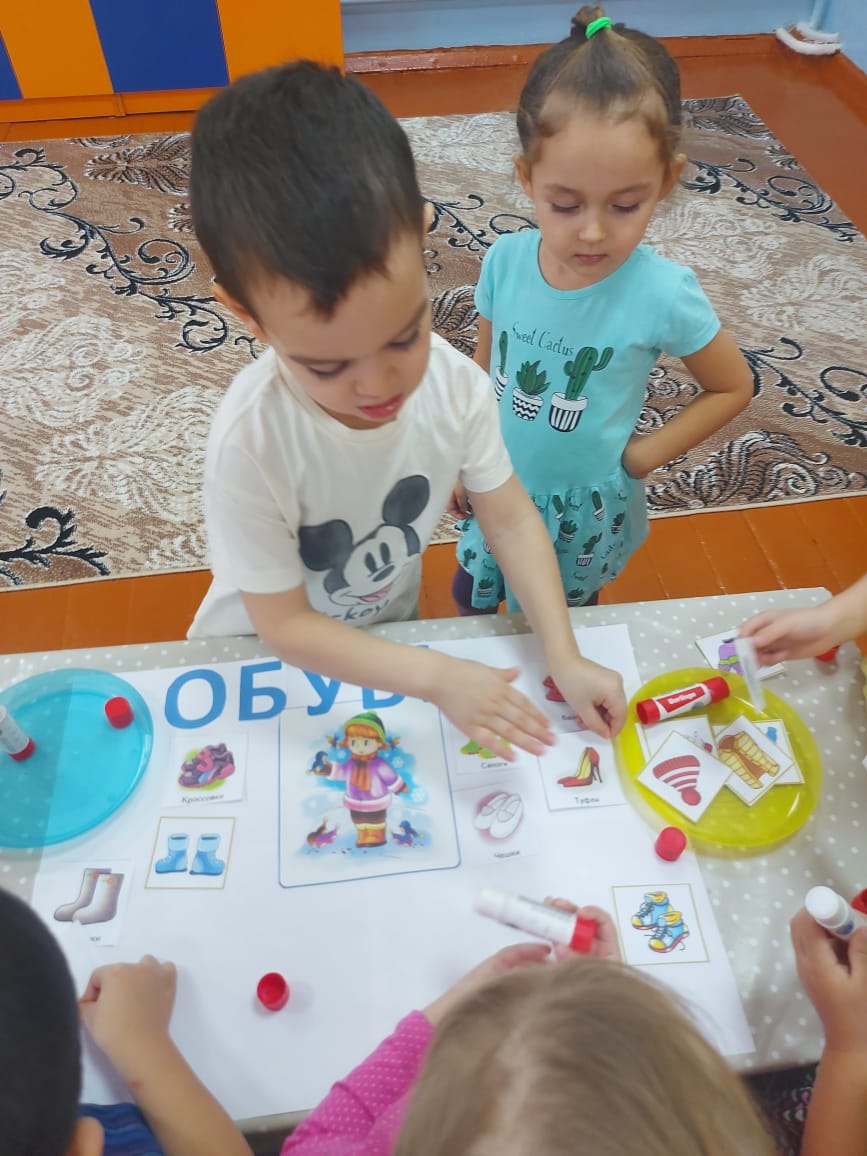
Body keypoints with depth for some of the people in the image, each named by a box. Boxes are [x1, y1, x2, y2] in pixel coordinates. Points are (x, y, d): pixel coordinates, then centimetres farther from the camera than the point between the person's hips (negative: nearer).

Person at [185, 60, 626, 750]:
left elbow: (511, 519, -15)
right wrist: (437, 676, -35)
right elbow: (284, 625, -28)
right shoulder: (251, 442, -38)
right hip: (264, 655, -3)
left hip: (388, 628, 3)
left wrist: (564, 659, -23)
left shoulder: (456, 384, -26)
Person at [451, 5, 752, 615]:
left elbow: (734, 386, -9)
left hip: (583, 508, -3)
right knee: (471, 600, 26)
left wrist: (642, 455, -12)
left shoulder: (664, 294, -26)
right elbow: (485, 368, -1)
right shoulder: (504, 261, -18)